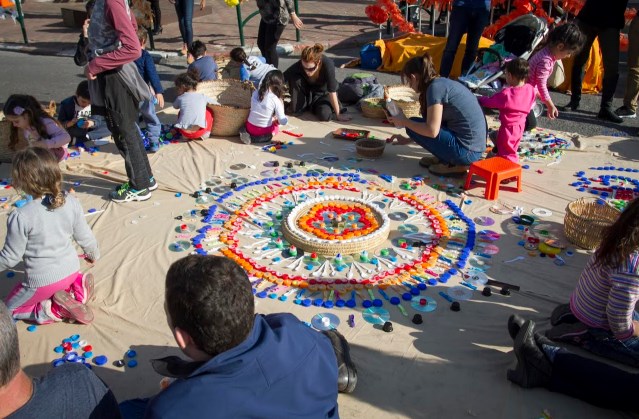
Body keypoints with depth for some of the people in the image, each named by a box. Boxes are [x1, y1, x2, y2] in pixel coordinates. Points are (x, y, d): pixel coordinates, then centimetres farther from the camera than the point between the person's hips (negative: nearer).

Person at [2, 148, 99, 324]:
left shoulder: (21, 217, -25)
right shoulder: (71, 203, -12)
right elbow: (84, 237, 2)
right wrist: (93, 254, 23)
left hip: (42, 282, -4)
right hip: (71, 271, 5)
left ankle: (54, 310, -4)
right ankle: (77, 289, 3)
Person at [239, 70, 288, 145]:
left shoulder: (255, 93, -6)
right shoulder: (276, 100, -16)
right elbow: (283, 121, -16)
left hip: (250, 127, 6)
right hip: (263, 130, -6)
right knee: (276, 127, 25)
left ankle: (246, 132, 8)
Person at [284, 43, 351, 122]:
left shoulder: (328, 65, -36)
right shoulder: (298, 66, -31)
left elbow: (332, 93, -32)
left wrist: (338, 115, -25)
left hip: (324, 92, -1)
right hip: (307, 90, 2)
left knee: (324, 115, -30)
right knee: (294, 78, -28)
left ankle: (313, 106, 6)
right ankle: (298, 107, -5)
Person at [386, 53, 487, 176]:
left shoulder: (435, 87, -14)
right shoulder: (442, 82, 14)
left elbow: (432, 130, -19)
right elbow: (431, 123, 26)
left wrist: (404, 122, -4)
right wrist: (407, 140, 31)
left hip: (467, 151, -9)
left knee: (413, 127, -2)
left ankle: (453, 164, 1)